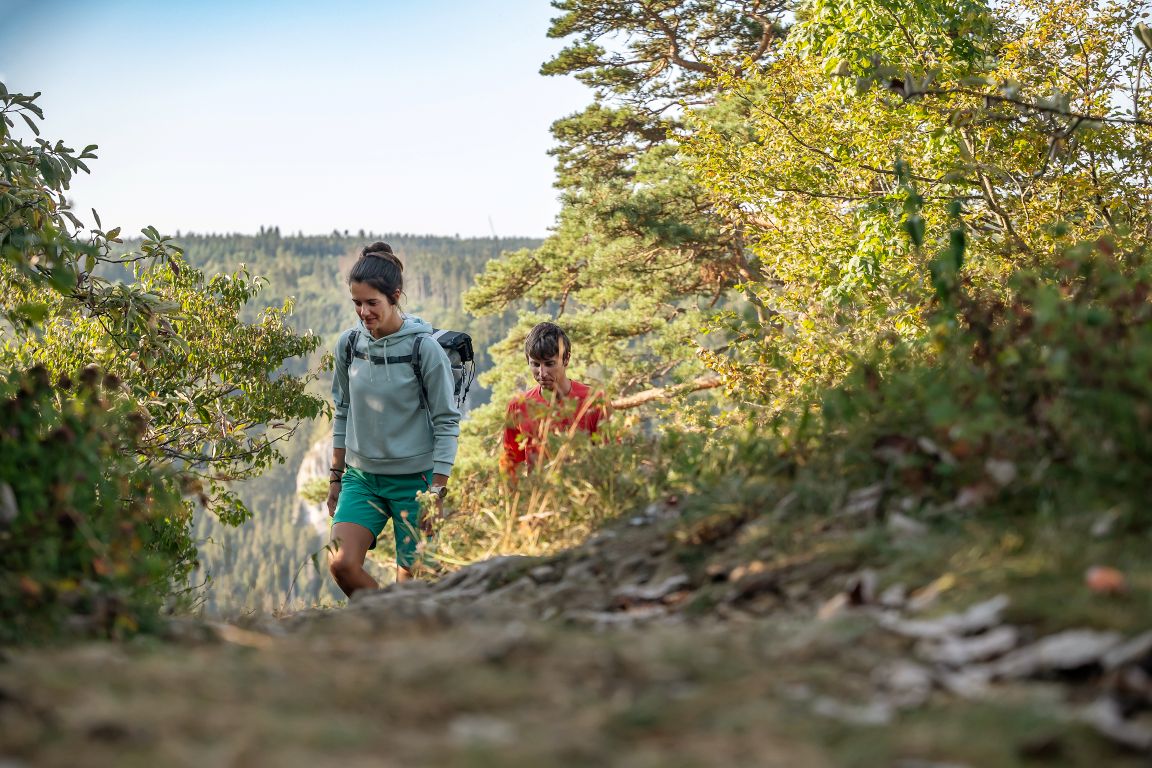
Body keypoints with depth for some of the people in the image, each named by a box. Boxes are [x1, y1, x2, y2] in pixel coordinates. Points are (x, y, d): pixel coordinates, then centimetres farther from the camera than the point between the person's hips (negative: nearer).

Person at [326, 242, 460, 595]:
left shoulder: (425, 349, -12)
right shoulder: (349, 344, 1)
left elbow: (447, 423, -9)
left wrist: (437, 493, -12)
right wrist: (336, 476, 14)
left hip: (415, 477, -4)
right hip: (362, 476, 4)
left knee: (411, 579, 0)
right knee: (341, 564, -12)